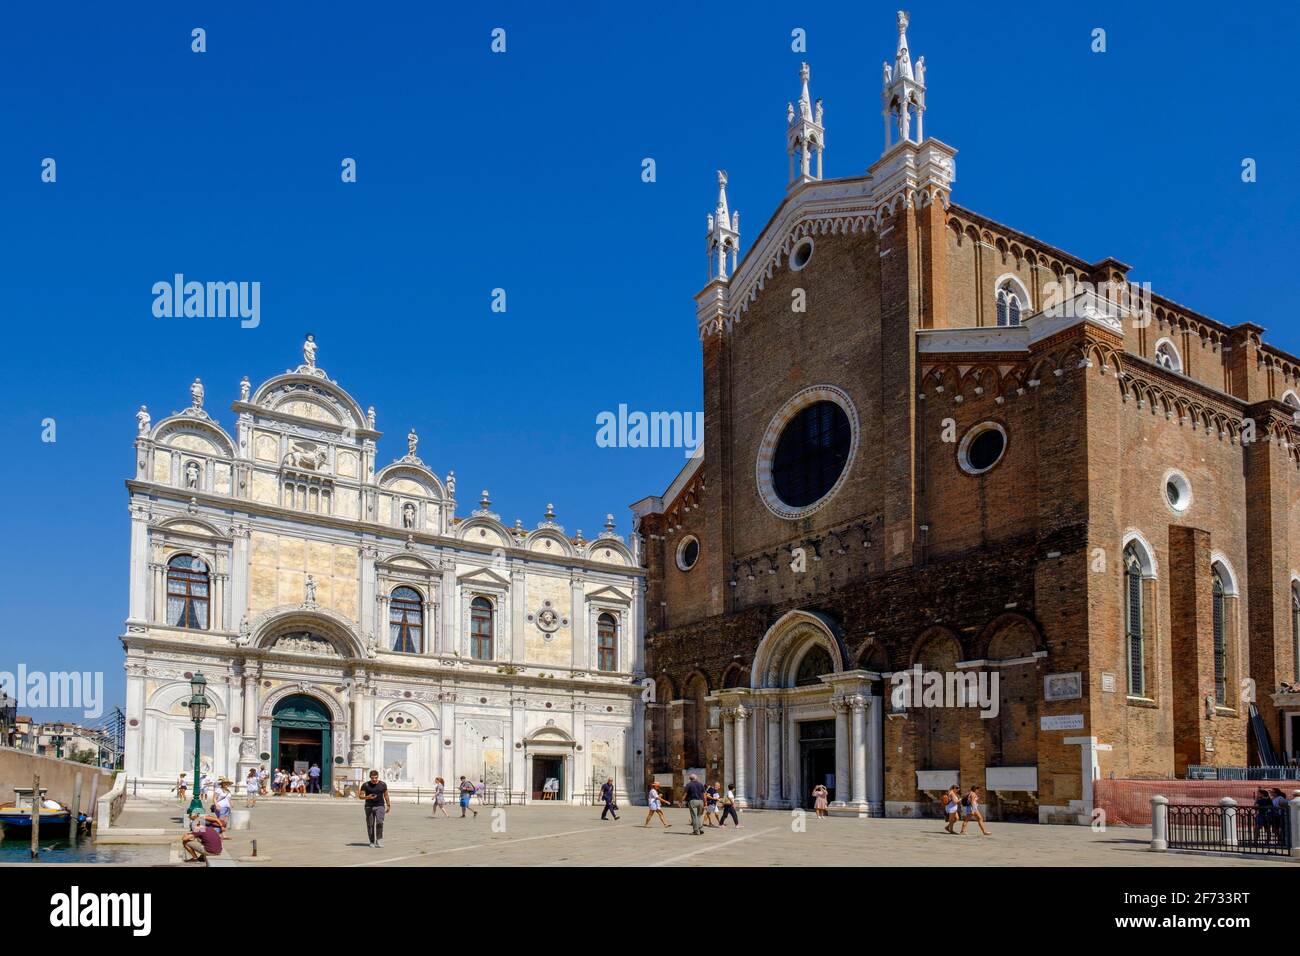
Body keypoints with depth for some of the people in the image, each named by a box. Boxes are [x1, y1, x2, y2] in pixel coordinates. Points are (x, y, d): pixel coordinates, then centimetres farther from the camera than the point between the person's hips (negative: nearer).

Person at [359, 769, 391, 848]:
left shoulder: (383, 784, 3)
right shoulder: (365, 785, -2)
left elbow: (386, 795, 14)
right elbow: (360, 796, 0)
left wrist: (388, 805, 17)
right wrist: (367, 797, -19)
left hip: (380, 806, 0)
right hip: (369, 807, 0)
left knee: (379, 823, -17)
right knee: (370, 825, 0)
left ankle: (379, 840, -10)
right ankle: (372, 842, 12)